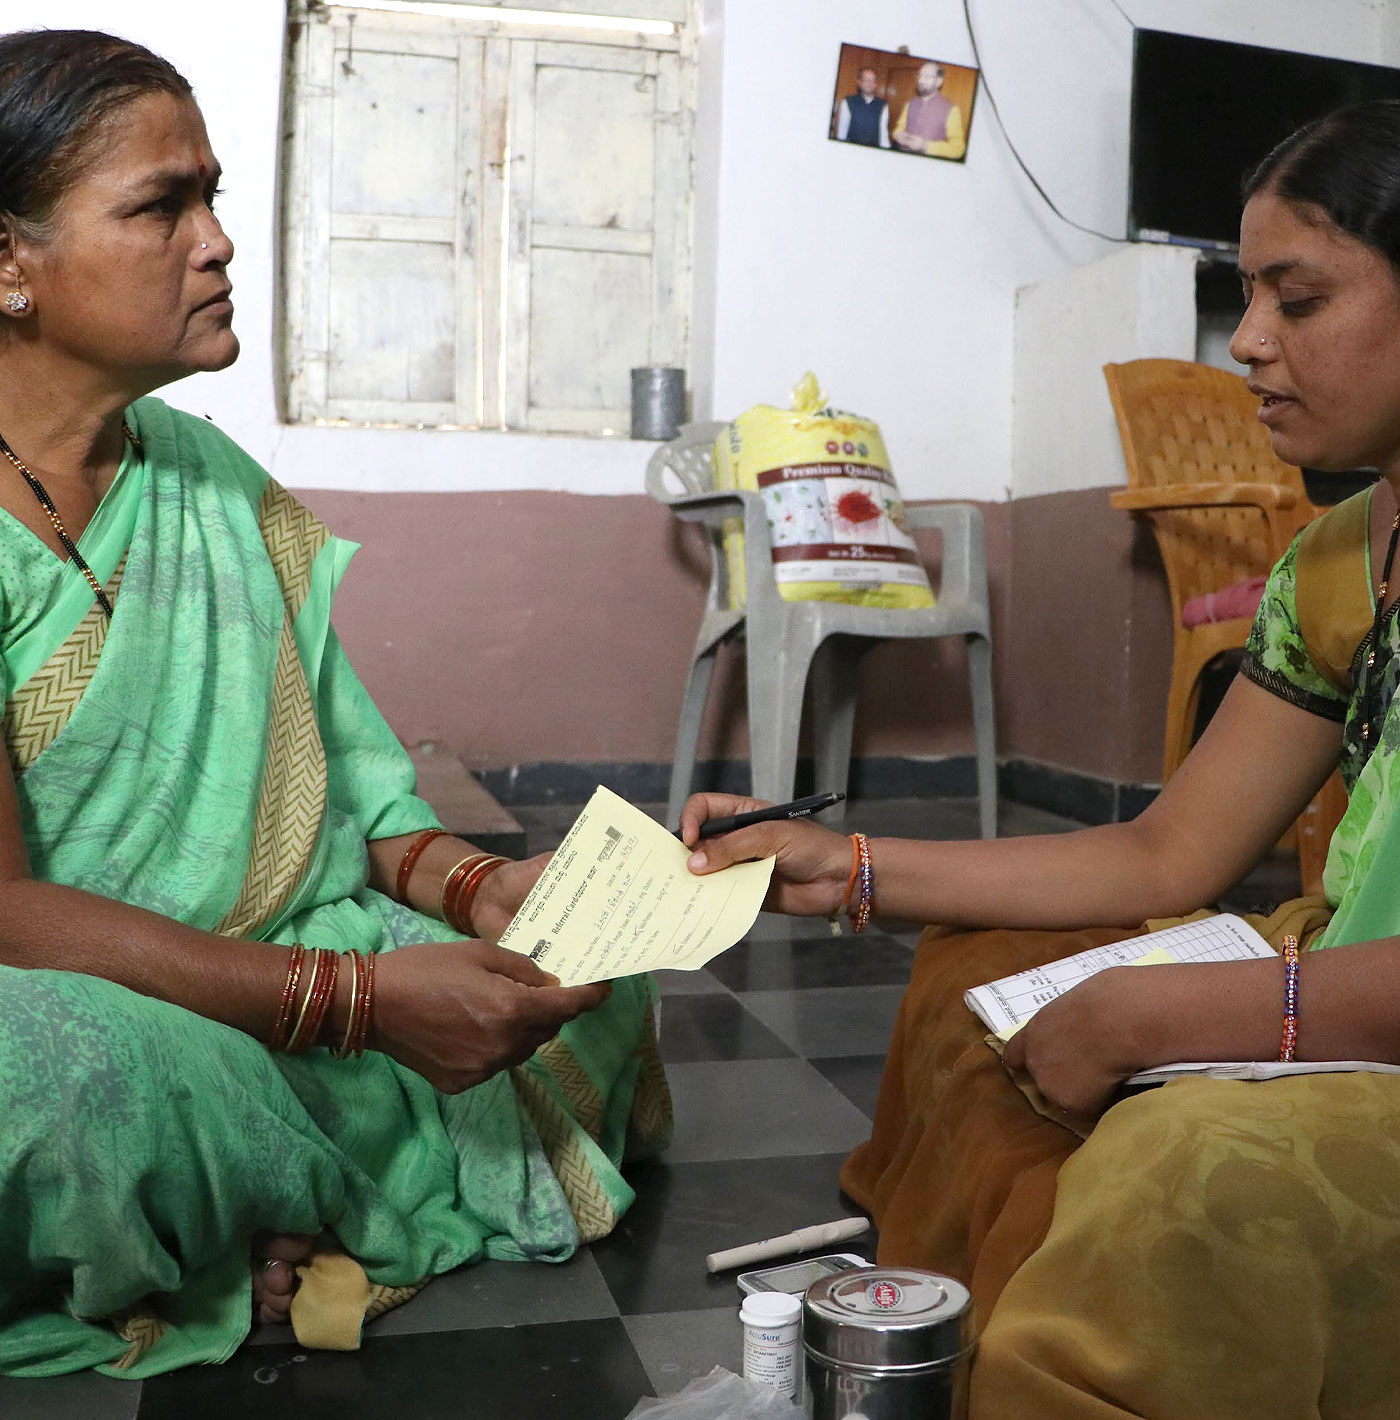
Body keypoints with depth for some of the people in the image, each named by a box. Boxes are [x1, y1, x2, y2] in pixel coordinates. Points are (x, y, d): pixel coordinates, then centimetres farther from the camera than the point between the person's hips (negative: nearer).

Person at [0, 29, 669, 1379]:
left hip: (234, 987, 6)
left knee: (584, 986, -4)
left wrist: (478, 886, -11)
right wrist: (355, 995, -27)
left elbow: (331, 780, 9)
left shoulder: (214, 482, 8)